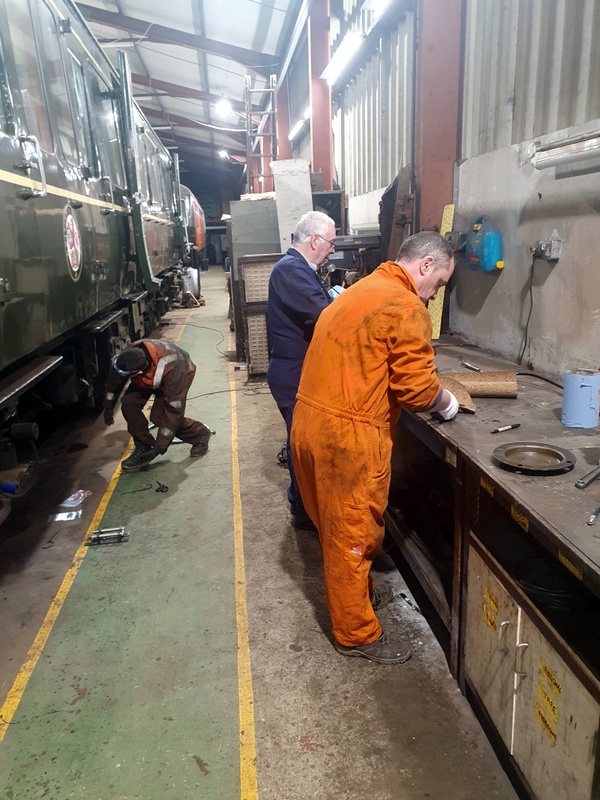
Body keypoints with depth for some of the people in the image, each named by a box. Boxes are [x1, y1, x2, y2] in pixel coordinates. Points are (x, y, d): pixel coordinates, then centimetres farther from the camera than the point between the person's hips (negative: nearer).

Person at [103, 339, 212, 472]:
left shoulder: (170, 368, -46)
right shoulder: (130, 358, -31)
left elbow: (174, 409, -38)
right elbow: (114, 380, -6)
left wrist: (160, 446, -33)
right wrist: (109, 406, 2)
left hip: (179, 374, -5)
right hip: (147, 375, 5)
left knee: (159, 416, -22)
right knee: (129, 402, -19)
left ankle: (200, 434, 2)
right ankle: (143, 447, -1)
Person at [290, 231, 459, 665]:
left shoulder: (363, 290, 17)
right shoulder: (406, 308, -14)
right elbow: (417, 387, -16)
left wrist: (432, 395, 17)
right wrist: (446, 402, 6)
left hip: (312, 423, 9)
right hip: (347, 436, -9)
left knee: (340, 525, 24)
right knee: (354, 533, 6)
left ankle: (356, 593, 46)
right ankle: (357, 633, 25)